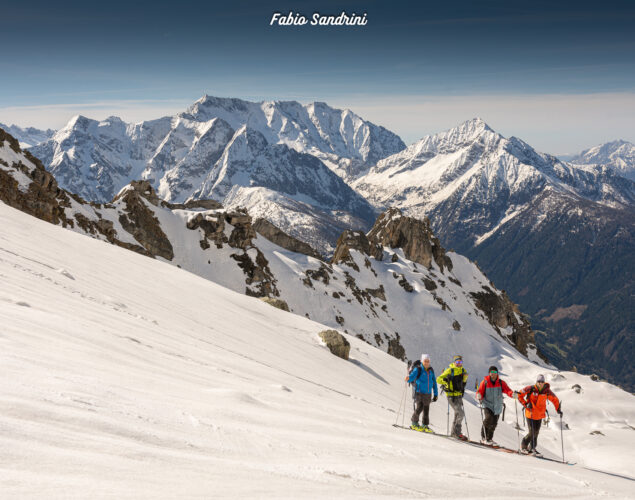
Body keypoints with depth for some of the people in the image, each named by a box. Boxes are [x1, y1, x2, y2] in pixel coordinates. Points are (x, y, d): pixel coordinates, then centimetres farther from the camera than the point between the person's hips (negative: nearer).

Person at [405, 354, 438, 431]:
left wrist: (436, 394, 17)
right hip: (419, 393, -5)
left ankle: (425, 425, 20)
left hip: (428, 394, 5)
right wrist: (408, 379, -43)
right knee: (419, 408, -14)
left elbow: (434, 382, 16)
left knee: (426, 410, 8)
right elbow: (412, 376, -19)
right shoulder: (418, 369, -6)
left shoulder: (431, 370, 9)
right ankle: (414, 423, 3)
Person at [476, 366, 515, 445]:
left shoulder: (501, 383, 1)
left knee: (493, 424, 9)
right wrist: (479, 397, -26)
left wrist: (512, 394, -32)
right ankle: (483, 437, -8)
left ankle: (489, 439, 30)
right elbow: (480, 392, -3)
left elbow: (507, 390, -10)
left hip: (497, 407, 3)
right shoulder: (485, 382, -3)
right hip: (487, 405, -3)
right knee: (489, 418, -25)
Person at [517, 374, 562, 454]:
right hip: (530, 414, -4)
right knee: (532, 432, -7)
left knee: (536, 432, 10)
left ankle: (532, 448, 27)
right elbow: (519, 395, -8)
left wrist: (558, 410, 6)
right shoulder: (531, 389, -14)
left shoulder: (546, 391, -4)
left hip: (540, 415, 4)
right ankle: (523, 445, 14)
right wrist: (526, 404, -17)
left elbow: (555, 399, 11)